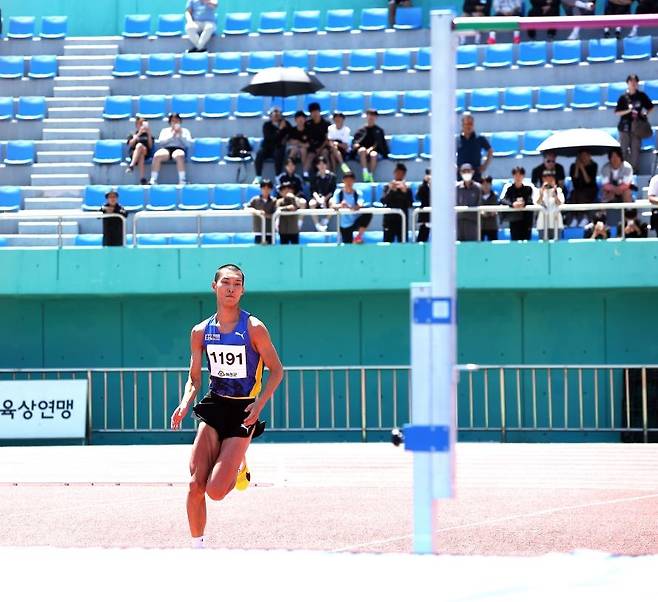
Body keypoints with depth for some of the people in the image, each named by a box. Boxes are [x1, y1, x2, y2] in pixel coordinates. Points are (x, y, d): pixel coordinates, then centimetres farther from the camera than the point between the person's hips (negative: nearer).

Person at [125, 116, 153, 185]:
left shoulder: (148, 135, 21)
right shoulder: (132, 135, 21)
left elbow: (150, 146, 5)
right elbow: (131, 144, 0)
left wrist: (149, 134, -2)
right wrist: (138, 134, -6)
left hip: (146, 154, 0)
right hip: (133, 153, 0)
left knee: (139, 145, -35)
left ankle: (131, 166, -50)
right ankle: (142, 178, -52)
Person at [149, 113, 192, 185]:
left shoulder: (185, 131, 21)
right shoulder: (165, 130, 24)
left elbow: (189, 143, 7)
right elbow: (160, 142, 7)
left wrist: (181, 135, -2)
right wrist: (171, 135, 1)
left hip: (179, 149, -1)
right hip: (166, 149, 1)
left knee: (179, 156, -40)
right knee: (157, 156, -34)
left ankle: (182, 181, -41)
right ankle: (153, 180, -35)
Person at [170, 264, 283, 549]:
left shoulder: (254, 328, -6)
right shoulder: (201, 331, 5)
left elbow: (276, 371, -1)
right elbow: (194, 378, 13)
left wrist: (258, 405, -15)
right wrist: (185, 405, -7)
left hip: (243, 411, -3)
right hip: (213, 406, 3)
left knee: (215, 491, -13)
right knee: (196, 485, -11)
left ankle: (239, 470, 22)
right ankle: (197, 546, 6)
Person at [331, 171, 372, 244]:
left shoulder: (357, 193, -5)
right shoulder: (338, 193, -7)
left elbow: (360, 205, -24)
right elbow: (333, 206, -21)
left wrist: (357, 207, -48)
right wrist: (340, 205, -44)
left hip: (356, 221, 0)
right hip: (345, 225, 0)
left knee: (368, 214, -28)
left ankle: (359, 236, -16)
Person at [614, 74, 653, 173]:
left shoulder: (642, 96, 2)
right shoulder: (623, 97, -1)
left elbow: (650, 107, 14)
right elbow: (617, 113, -1)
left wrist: (645, 113, -4)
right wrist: (628, 111, -15)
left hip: (637, 127, 1)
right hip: (625, 127, 0)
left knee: (635, 149, 1)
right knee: (624, 150, 0)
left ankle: (635, 168, 8)